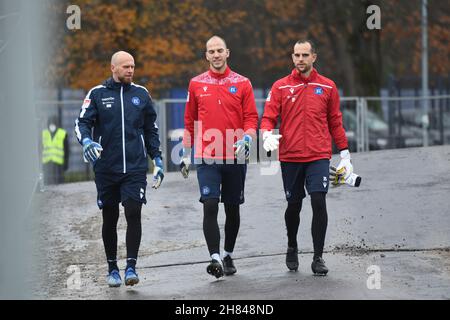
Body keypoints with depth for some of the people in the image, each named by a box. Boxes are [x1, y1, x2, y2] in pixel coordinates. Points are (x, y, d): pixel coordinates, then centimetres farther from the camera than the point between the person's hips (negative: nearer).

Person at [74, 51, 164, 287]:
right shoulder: (97, 94, 3)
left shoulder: (141, 94, 10)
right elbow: (82, 123, 0)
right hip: (106, 168, 0)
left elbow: (151, 130, 18)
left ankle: (131, 266, -9)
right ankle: (112, 268, 18)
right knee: (110, 218, 7)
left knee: (133, 214, -12)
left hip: (135, 167, 0)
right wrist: (86, 141, -21)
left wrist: (157, 159, 14)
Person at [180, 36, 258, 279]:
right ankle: (215, 258, -18)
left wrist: (247, 139, -16)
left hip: (235, 157, 1)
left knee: (232, 209, 9)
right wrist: (186, 154, 11)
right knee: (210, 206, -14)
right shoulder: (196, 84, 7)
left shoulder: (242, 83, 4)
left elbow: (251, 118, 3)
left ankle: (228, 255, 24)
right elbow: (190, 121, 12)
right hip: (206, 158, -1)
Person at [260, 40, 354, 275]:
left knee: (319, 201, -13)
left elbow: (335, 122, 11)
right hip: (290, 156, 1)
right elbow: (268, 116, 1)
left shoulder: (327, 87, 7)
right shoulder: (280, 87, 5)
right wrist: (267, 135, -22)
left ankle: (318, 258, -8)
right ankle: (292, 248, 34)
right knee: (294, 205, 8)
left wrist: (345, 155, 9)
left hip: (319, 156, -1)